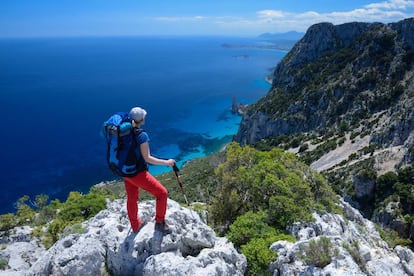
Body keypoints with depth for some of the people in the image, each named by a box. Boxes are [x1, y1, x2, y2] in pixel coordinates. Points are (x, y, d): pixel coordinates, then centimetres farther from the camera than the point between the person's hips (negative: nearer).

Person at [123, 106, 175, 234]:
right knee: (162, 193, 7)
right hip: (137, 173, -8)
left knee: (132, 198, 25)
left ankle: (135, 226, 45)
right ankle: (159, 223, 20)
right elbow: (147, 158, -20)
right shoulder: (142, 135, -21)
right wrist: (166, 162, -11)